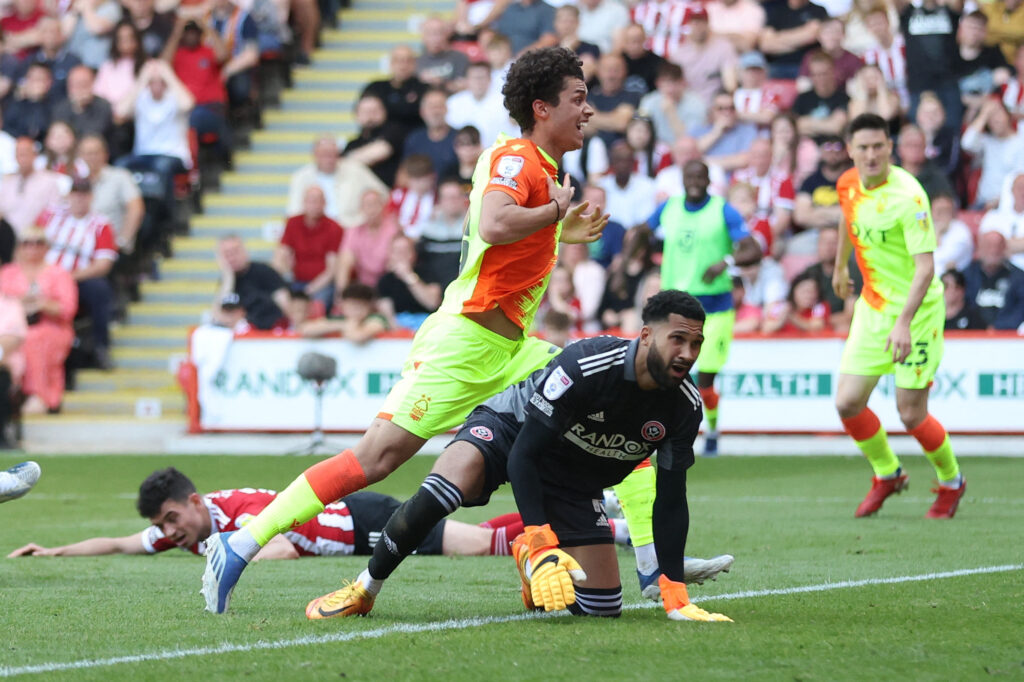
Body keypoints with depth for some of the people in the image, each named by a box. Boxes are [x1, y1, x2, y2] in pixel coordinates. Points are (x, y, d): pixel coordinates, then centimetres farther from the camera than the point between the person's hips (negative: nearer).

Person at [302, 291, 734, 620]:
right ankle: (363, 592, -21)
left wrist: (675, 597, -15)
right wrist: (542, 545, -39)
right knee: (448, 485, -39)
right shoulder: (585, 367, -33)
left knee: (602, 607, -7)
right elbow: (524, 455, -31)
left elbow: (670, 502, -9)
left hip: (575, 482, 5)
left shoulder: (684, 408, -18)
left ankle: (537, 581, 28)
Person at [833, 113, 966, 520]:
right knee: (848, 403, -1)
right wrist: (840, 267, 36)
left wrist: (904, 322, -39)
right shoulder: (849, 185, -3)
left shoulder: (907, 197, -24)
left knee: (911, 415, -4)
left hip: (916, 311, -6)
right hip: (872, 306, 6)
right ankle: (886, 474, 25)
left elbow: (925, 267, -29)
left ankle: (950, 482, 25)